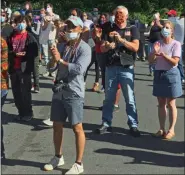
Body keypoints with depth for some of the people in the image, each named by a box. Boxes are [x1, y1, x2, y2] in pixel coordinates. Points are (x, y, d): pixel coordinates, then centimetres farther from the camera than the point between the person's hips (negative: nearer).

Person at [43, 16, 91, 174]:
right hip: (59, 91, 7)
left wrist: (60, 60, -17)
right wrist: (52, 59, -7)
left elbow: (79, 69, -22)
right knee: (57, 126, 15)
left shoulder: (84, 48, -7)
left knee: (77, 128, 0)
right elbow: (53, 66, 13)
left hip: (74, 93, -6)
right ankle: (58, 157, 32)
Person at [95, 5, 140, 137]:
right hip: (111, 67, 3)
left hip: (126, 68, -2)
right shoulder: (109, 29, 8)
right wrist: (108, 45, -21)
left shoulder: (132, 29, 2)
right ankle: (106, 123, 18)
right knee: (109, 98, 9)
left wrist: (121, 39, -20)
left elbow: (135, 47, -10)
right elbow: (102, 49, 1)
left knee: (130, 99, 2)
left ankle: (133, 125, 8)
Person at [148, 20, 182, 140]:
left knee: (171, 104, 3)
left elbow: (175, 62, -15)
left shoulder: (176, 44, -9)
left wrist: (163, 54, -25)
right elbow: (150, 60, 2)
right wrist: (154, 52, -16)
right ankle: (162, 128, 19)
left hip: (171, 75, -4)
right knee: (161, 103, 10)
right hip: (159, 74, 5)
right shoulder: (158, 43, 3)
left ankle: (171, 129, 13)